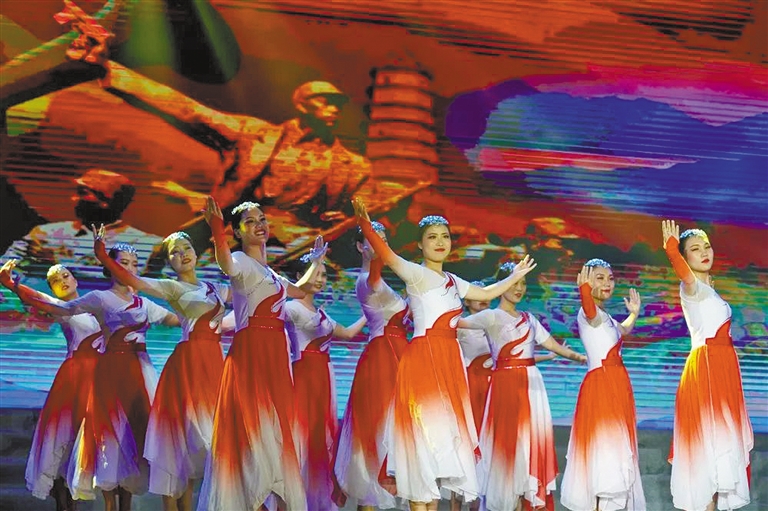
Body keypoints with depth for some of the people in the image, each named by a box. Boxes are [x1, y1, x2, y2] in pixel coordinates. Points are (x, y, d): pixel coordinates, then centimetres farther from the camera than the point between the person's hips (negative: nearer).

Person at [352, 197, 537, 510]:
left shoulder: (452, 282, 16)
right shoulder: (417, 274, -7)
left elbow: (486, 293, 31)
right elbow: (388, 257, -26)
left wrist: (516, 276, 37)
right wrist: (365, 224, -39)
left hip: (449, 361, 8)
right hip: (423, 359, -8)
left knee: (443, 431, 8)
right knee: (424, 431, -9)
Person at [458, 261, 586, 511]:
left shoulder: (528, 319, 16)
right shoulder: (491, 316, -1)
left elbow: (553, 345, 14)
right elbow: (459, 322, -14)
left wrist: (578, 356, 0)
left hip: (532, 385, 5)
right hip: (506, 384, -5)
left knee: (531, 440, 3)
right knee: (508, 442, -4)